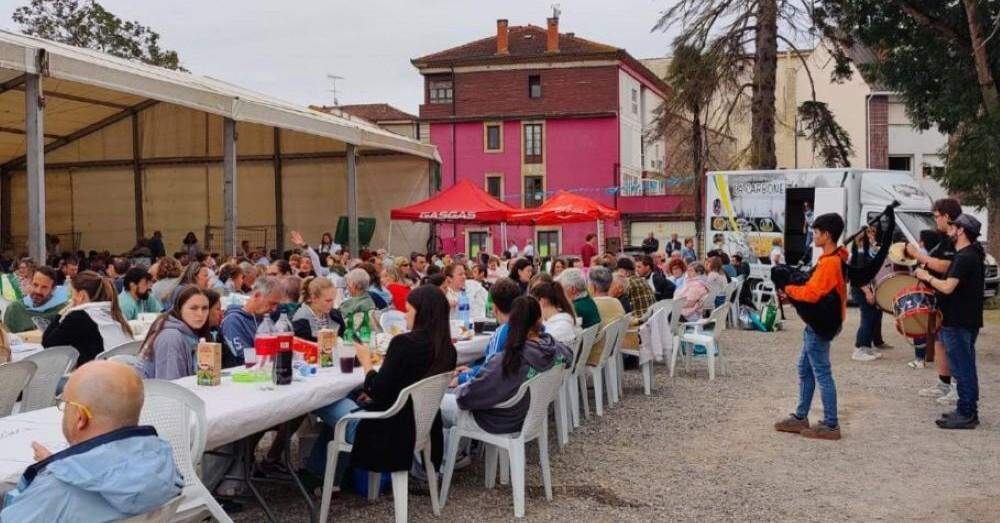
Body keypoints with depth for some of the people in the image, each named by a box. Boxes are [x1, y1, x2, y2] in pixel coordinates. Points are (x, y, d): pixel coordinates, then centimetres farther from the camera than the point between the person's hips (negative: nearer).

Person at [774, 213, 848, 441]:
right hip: (819, 323, 11)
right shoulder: (835, 259, 12)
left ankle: (831, 425, 4)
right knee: (805, 370, 16)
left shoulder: (829, 262, -21)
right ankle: (800, 417, 24)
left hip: (820, 326, -11)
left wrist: (788, 289, -11)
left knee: (822, 374, -3)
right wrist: (793, 290, 1)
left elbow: (812, 293, -26)